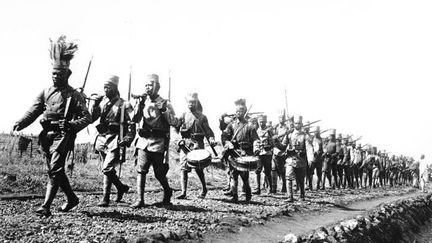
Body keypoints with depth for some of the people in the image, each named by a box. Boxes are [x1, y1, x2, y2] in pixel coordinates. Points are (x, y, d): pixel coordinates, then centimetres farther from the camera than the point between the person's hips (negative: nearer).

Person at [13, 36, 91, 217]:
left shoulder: (74, 95, -2)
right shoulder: (45, 93, 12)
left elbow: (87, 118, -6)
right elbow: (33, 112, 6)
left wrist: (71, 124, -23)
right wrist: (20, 124, -10)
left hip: (62, 136, -6)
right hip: (47, 135, 6)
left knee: (55, 170, -12)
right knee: (55, 170, 12)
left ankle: (46, 206, -10)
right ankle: (72, 198, 28)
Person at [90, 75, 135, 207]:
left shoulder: (123, 105, -4)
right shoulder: (102, 101, 11)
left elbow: (131, 125, -6)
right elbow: (92, 118, 7)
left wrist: (127, 140, -19)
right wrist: (95, 106, -7)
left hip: (115, 141, -6)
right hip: (102, 139, 6)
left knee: (107, 169, -14)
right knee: (109, 169, 15)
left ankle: (105, 198, -2)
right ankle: (121, 187, 36)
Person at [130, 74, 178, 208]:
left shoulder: (165, 104, 1)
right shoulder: (143, 102, 11)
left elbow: (174, 123, -6)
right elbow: (135, 119, 1)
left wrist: (164, 111, -18)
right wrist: (140, 105, -12)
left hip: (158, 143, -3)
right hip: (143, 141, 3)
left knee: (159, 174, 5)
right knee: (141, 170, -5)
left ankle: (168, 193, 29)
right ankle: (140, 199, 1)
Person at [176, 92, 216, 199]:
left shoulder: (202, 117, 7)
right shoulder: (184, 115, 13)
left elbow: (208, 131, 4)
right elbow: (176, 127, 7)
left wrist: (211, 139, -11)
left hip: (197, 143, -2)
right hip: (185, 144, 2)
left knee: (198, 167, -3)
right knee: (184, 167, -3)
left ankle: (204, 188, 20)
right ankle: (183, 192, 1)